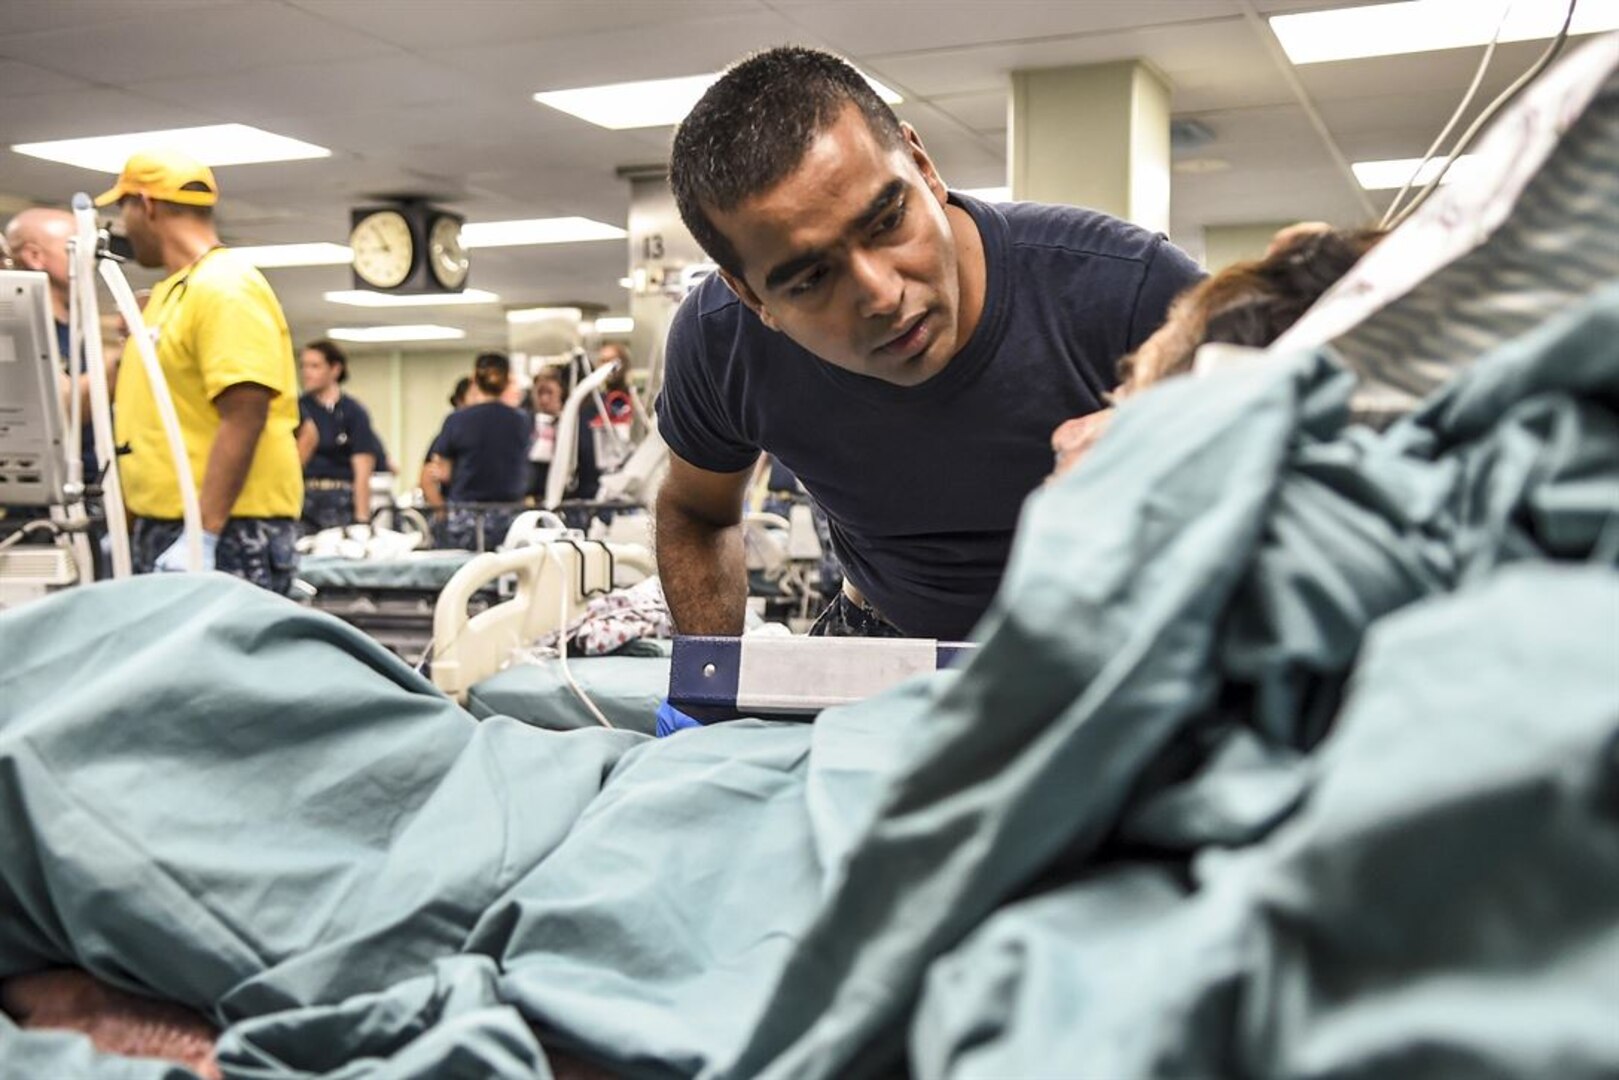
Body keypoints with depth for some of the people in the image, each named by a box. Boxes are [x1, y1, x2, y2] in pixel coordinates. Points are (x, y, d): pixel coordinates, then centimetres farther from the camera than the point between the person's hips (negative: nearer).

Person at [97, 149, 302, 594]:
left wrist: (201, 537, -25)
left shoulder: (225, 289, -13)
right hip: (166, 529, 10)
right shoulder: (173, 290, 18)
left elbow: (244, 419, -22)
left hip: (228, 534, -10)